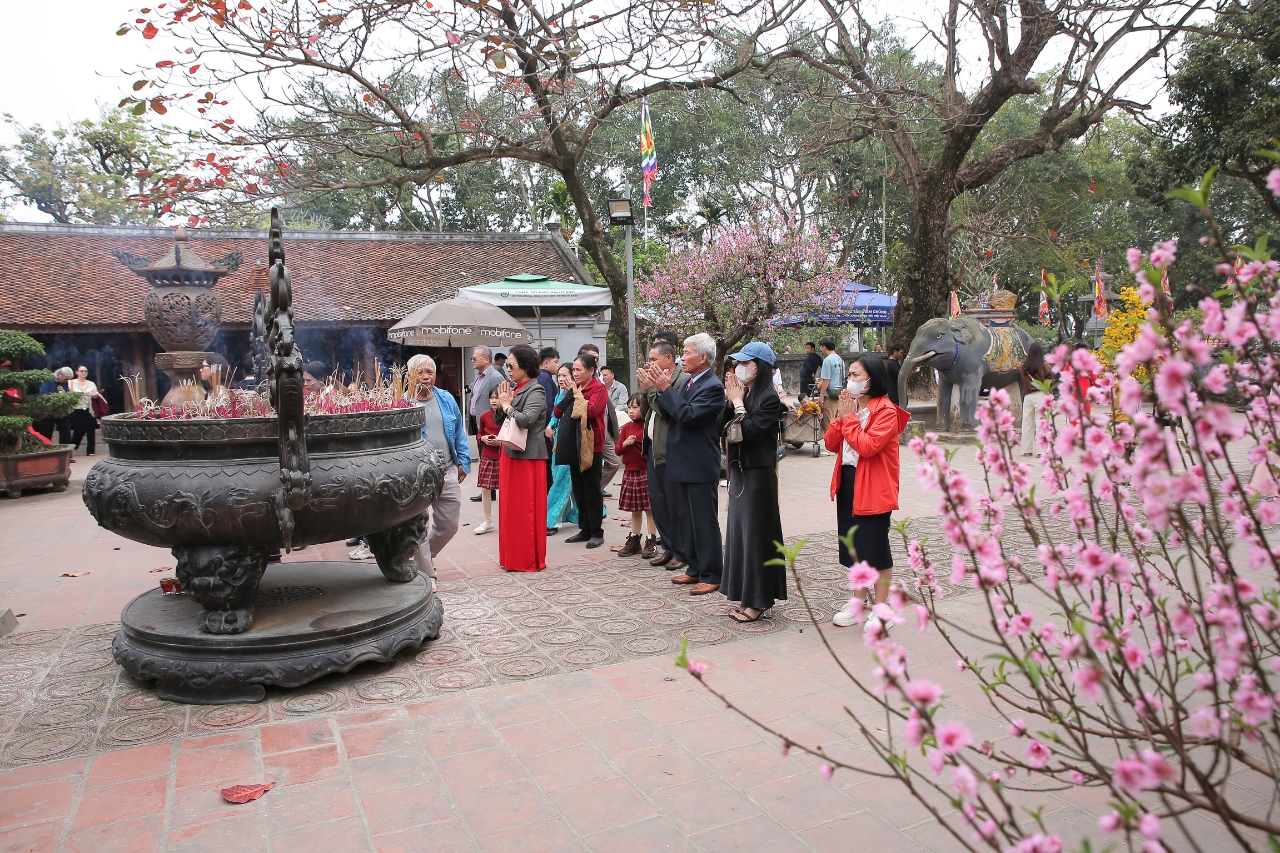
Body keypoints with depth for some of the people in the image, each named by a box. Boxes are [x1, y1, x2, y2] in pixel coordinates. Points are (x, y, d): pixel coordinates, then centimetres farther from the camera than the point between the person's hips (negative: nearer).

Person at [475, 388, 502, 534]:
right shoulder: (485, 416, 5)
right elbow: (479, 434, 18)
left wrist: (501, 441, -16)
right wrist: (483, 439, -3)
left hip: (504, 457, -4)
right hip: (487, 457, 4)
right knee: (485, 488, 6)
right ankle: (488, 522, 20)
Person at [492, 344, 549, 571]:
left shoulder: (535, 391, -11)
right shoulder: (514, 389, 12)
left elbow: (526, 419, -26)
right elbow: (498, 421, 14)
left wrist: (508, 406, -11)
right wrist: (502, 404, -3)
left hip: (527, 456, -8)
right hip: (509, 453, 8)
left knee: (526, 509, -2)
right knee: (509, 507, 13)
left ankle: (530, 560, 9)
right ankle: (512, 556, 24)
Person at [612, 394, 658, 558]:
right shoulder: (626, 427, 8)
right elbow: (618, 450, 8)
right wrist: (625, 443, -10)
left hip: (646, 472, -5)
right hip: (630, 472, 5)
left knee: (650, 508, 1)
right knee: (635, 509, 14)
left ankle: (651, 542, 7)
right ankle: (634, 541, 22)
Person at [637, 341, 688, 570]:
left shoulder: (683, 380, -13)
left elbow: (668, 411, -22)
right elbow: (645, 411, 14)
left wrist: (651, 388, -15)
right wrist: (645, 390, -1)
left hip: (671, 452, -9)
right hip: (654, 449, 9)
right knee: (657, 502, 13)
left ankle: (680, 553, 10)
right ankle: (668, 548, 24)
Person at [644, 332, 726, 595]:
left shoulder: (713, 387, -15)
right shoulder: (687, 382, 11)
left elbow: (688, 415, -25)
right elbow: (671, 413, 10)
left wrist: (666, 389, -18)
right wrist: (661, 390, -3)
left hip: (700, 467, -9)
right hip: (680, 464, 9)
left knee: (704, 522, 0)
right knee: (684, 520, 16)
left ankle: (711, 576, 11)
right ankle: (695, 569, 28)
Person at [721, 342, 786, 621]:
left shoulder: (769, 398, -13)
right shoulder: (742, 392, 8)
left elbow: (750, 430, -22)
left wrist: (738, 403, -11)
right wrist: (729, 400, -5)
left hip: (759, 474, -8)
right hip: (739, 470, 8)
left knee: (756, 533, -1)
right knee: (739, 531, 12)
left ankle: (759, 601, 9)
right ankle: (746, 596, 23)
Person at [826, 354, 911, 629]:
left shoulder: (886, 411, -13)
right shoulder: (851, 406, 10)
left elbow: (868, 446, -25)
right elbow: (831, 444, 5)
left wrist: (849, 417, -19)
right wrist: (841, 415, -7)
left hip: (873, 489, -8)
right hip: (847, 483, 8)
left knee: (876, 549, 2)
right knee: (853, 547, 15)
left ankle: (880, 609, 15)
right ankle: (857, 602, 29)